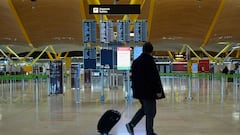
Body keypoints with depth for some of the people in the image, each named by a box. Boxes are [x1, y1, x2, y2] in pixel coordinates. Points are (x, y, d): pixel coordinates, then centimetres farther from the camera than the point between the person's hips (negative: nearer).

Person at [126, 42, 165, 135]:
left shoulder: (136, 61, 8)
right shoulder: (149, 60, -16)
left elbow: (133, 76, 14)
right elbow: (154, 76, -18)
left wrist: (135, 88, 22)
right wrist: (158, 90, -15)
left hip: (139, 90, 8)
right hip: (148, 90, -8)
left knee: (144, 109, 23)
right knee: (150, 112, 4)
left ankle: (131, 124, 16)